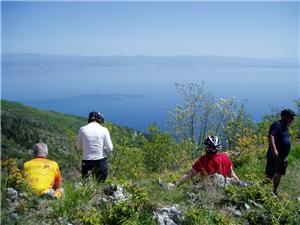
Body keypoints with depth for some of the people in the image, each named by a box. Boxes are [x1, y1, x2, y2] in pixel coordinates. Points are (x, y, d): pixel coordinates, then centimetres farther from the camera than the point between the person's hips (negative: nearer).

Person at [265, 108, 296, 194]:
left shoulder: (285, 127, 16)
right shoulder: (277, 124, -13)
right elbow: (271, 136, -28)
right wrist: (274, 150, -38)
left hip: (283, 157, 10)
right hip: (275, 156, -10)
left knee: (279, 175, 16)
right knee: (270, 175, -6)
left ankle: (274, 192, 28)